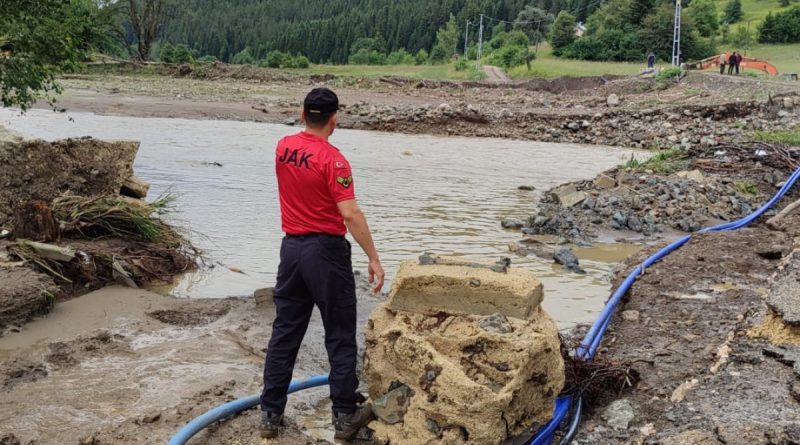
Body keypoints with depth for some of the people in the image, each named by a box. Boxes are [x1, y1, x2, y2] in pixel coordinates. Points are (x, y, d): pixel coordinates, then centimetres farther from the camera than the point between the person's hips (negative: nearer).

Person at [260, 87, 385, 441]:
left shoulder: (282, 148, 4)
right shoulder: (332, 159, -18)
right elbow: (350, 214, -23)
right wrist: (373, 258, -18)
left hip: (291, 247, 7)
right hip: (326, 251, -6)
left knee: (285, 332, 12)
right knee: (340, 337, 5)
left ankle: (270, 414, 16)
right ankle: (345, 416, 13)